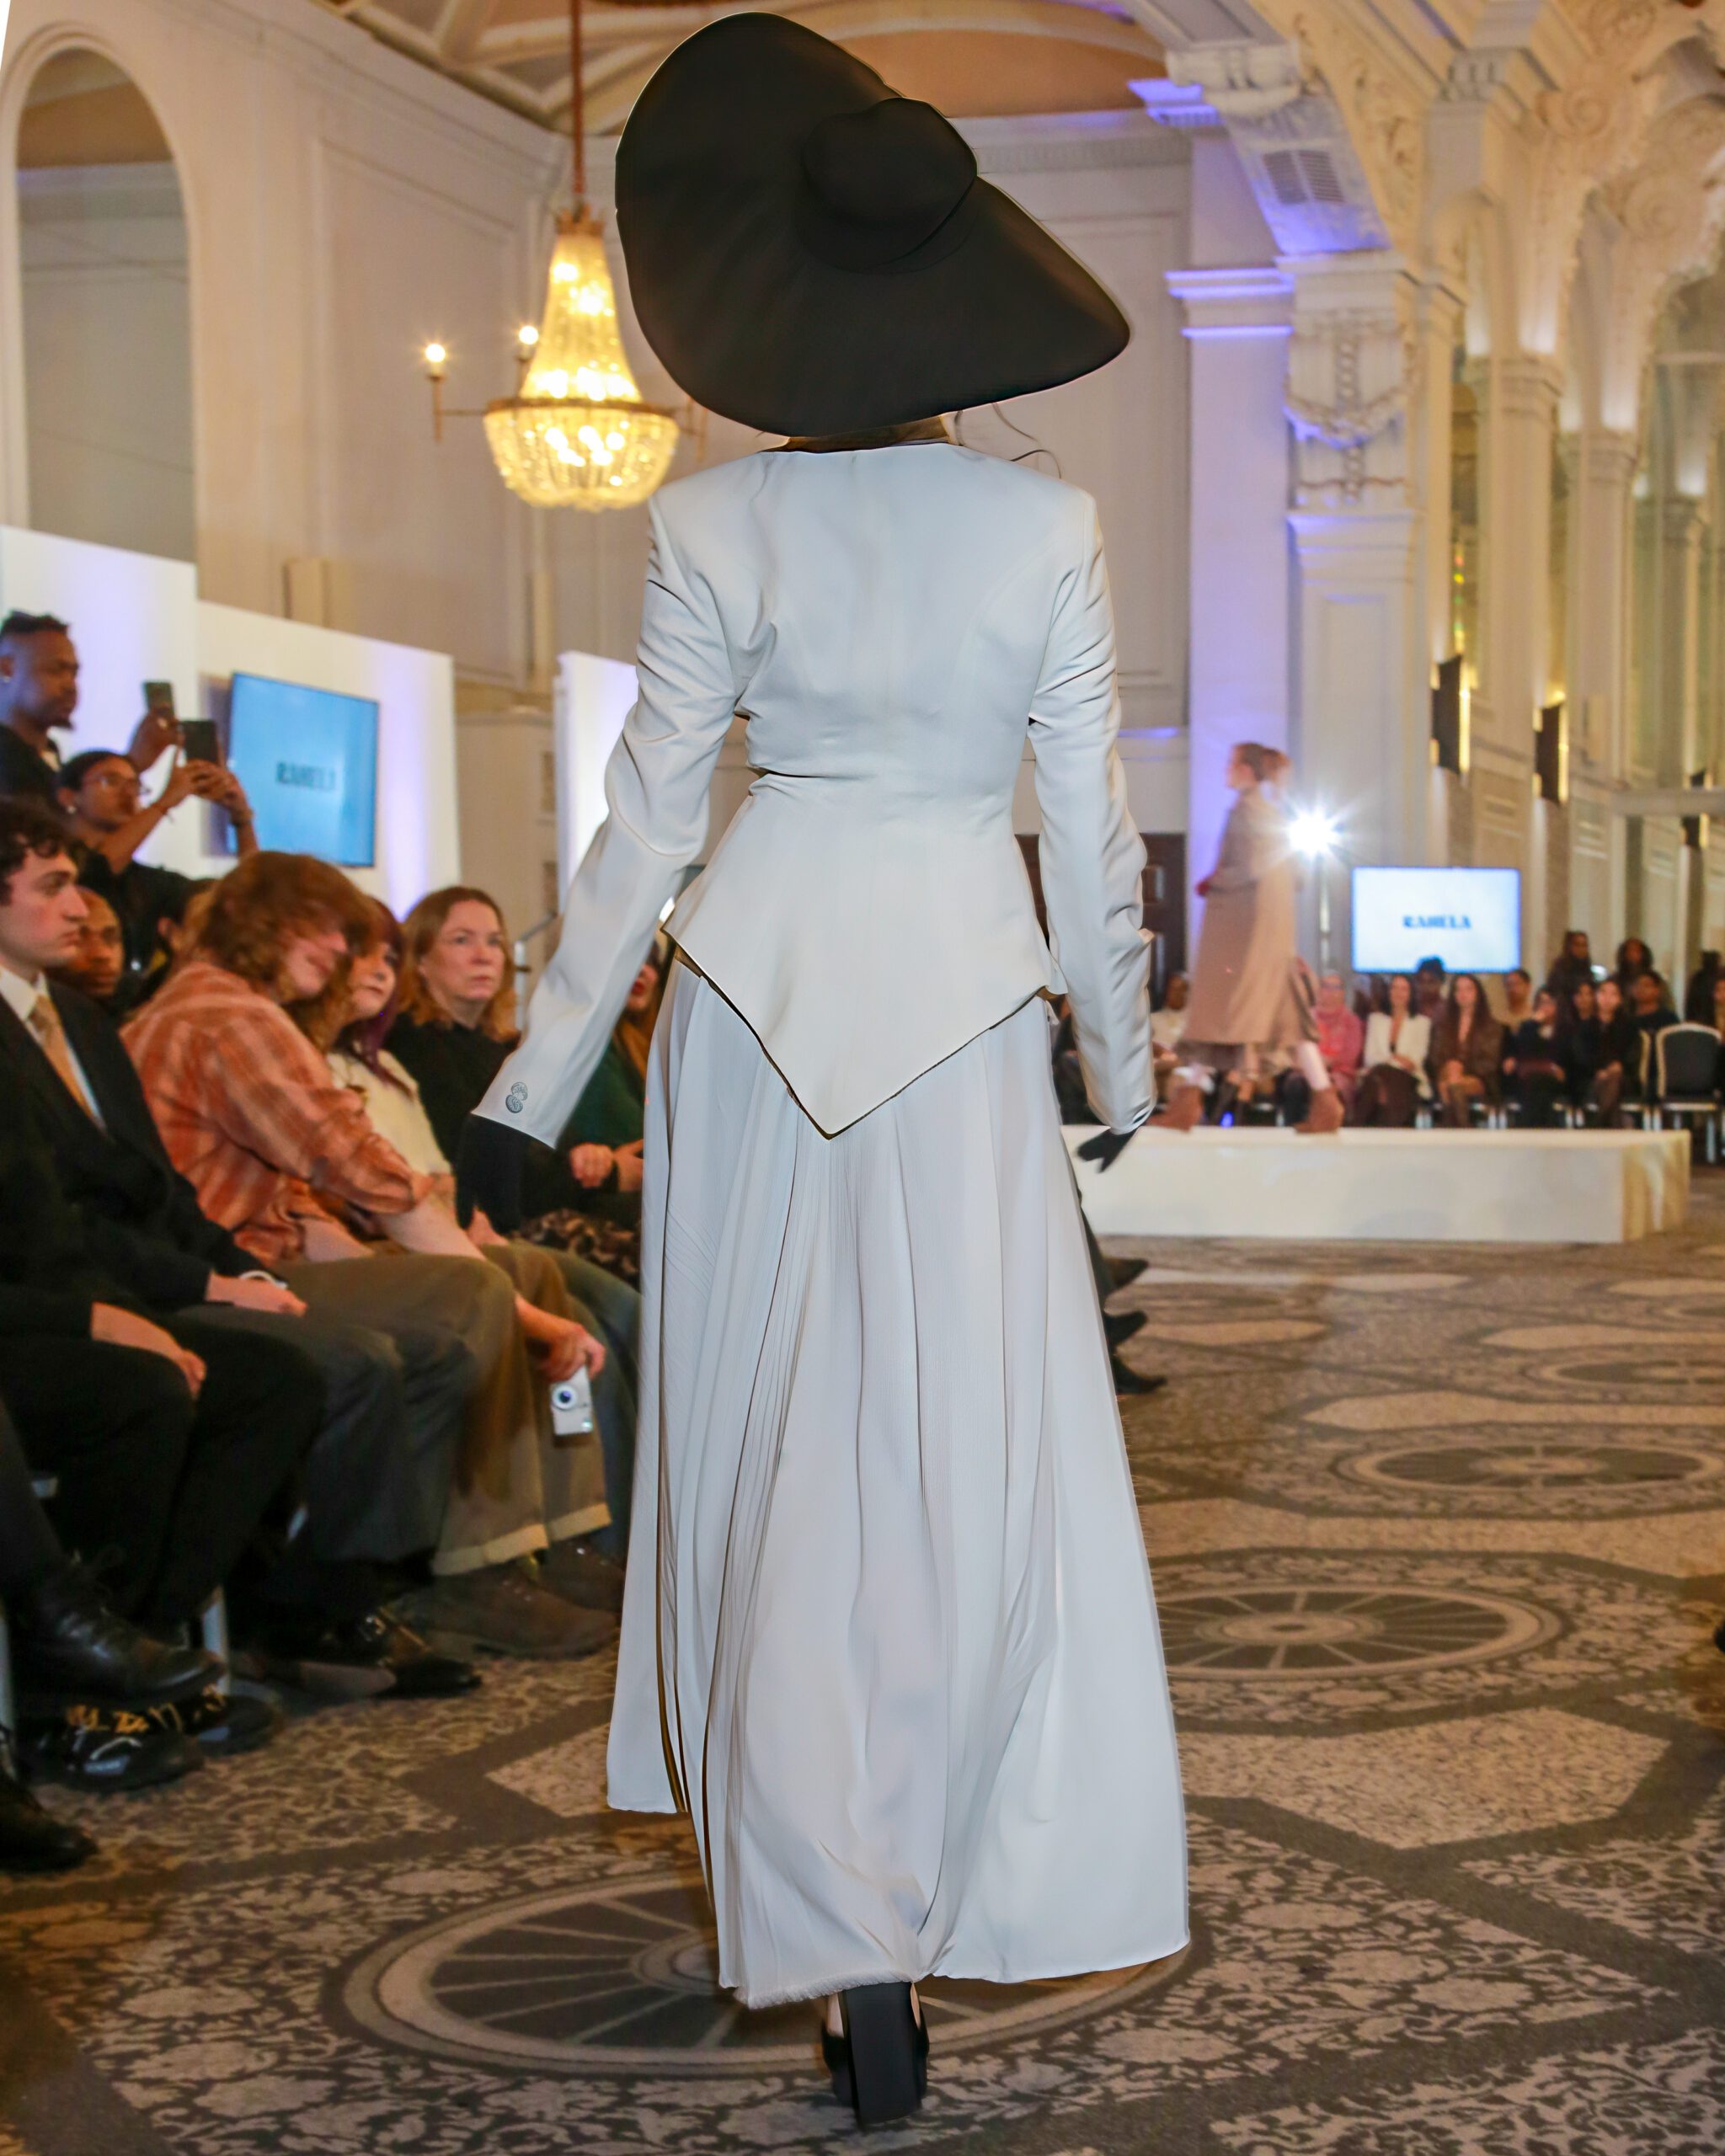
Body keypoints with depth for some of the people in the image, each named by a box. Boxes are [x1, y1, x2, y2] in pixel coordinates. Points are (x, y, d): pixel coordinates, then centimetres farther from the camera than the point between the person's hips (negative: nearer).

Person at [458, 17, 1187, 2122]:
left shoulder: (713, 527, -6)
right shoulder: (1046, 530, -7)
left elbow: (645, 826, -4)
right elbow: (1092, 835, -2)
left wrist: (531, 1089, 5)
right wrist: (1123, 1062, 12)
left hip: (755, 971, 1)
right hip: (958, 985, -1)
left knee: (770, 1445, 9)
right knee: (974, 1445, 7)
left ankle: (825, 1921, 12)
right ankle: (898, 1910, 11)